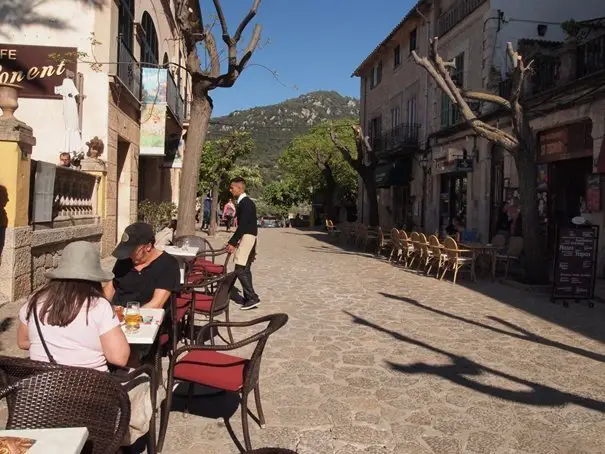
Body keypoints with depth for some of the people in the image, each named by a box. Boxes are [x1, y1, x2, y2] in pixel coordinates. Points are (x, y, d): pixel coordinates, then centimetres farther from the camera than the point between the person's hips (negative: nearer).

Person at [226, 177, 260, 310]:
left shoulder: (245, 203, -16)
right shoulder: (245, 202, 15)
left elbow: (243, 225, -21)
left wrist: (232, 243, -19)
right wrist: (234, 241, 17)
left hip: (247, 237, -10)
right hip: (247, 237, 10)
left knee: (240, 270, -12)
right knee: (245, 269, 12)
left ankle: (252, 298, -10)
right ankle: (249, 298, 17)